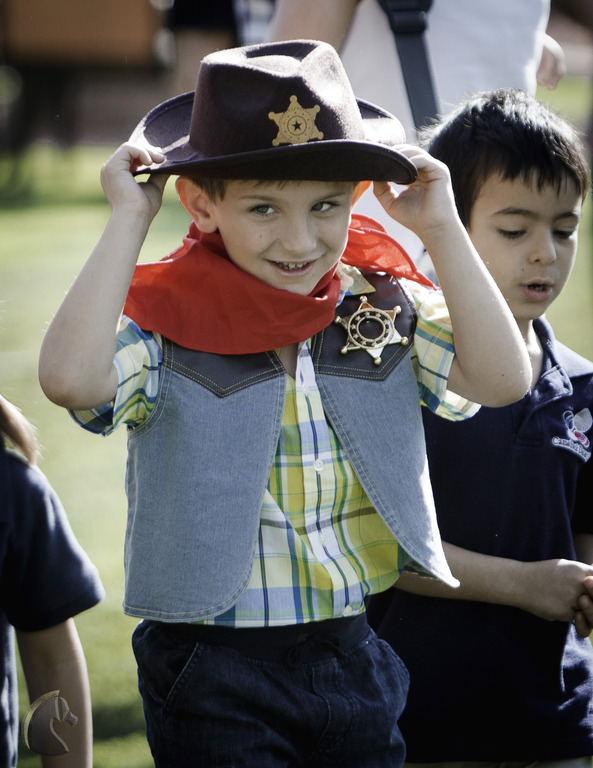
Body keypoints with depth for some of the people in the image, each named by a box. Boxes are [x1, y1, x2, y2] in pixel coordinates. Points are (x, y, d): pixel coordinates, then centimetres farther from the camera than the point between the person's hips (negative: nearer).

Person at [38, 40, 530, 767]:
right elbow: (69, 377, -31)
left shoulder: (386, 311, 1)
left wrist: (441, 228, -11)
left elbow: (504, 378, -10)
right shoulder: (167, 325, -12)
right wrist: (128, 221, -24)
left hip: (355, 656, 4)